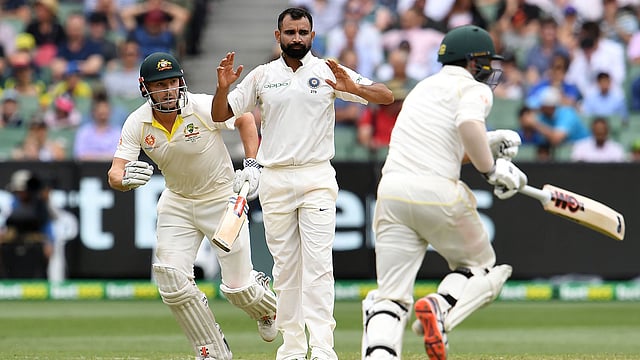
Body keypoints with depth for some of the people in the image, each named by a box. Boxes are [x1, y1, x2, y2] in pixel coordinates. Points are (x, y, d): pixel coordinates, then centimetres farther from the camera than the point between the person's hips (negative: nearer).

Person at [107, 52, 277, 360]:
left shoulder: (204, 107, -22)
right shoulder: (136, 124, -15)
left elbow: (245, 119, -4)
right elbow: (114, 174, -21)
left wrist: (252, 166, -14)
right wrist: (125, 178, -46)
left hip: (222, 198, -3)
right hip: (177, 203, 3)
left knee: (237, 287, -4)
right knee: (171, 278, -13)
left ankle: (268, 308, 35)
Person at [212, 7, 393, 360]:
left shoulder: (328, 72, 1)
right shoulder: (261, 76, 7)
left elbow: (386, 96, -5)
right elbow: (221, 115, 9)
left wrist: (353, 89, -24)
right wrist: (223, 88, -12)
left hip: (317, 178, -2)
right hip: (275, 181, 3)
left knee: (318, 263, -10)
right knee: (285, 266, 6)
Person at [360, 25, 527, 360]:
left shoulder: (424, 87, 28)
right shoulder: (474, 89, 4)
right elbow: (469, 124, -18)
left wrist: (488, 143, 24)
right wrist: (492, 170, -6)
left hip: (391, 191, 5)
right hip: (438, 192, -5)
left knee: (391, 298, 2)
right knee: (479, 265, 18)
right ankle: (441, 307, -12)